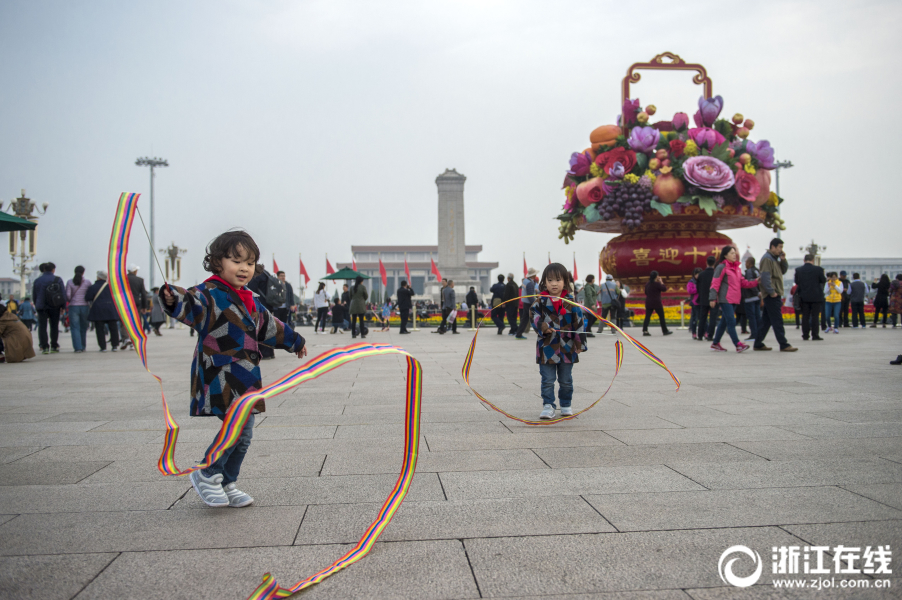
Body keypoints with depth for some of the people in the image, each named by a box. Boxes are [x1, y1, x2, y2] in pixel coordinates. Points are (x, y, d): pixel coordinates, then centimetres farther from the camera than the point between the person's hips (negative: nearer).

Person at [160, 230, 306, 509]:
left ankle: (227, 484, 26)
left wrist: (294, 341, 44)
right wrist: (174, 300, -55)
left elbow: (270, 326, 32)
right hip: (221, 377, -9)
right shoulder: (212, 294, -10)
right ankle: (207, 475, 3)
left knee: (244, 433, 11)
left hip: (245, 380, 9)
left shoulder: (250, 301, 16)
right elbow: (193, 304, -33)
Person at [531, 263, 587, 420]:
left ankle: (566, 405, 27)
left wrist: (579, 342, 1)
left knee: (566, 380, 12)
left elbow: (578, 322, 4)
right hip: (547, 347, -1)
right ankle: (548, 406, 7)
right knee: (548, 380, 0)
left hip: (567, 347, 1)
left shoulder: (570, 302, 1)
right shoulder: (541, 301, -1)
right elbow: (535, 316, -6)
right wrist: (542, 326, -26)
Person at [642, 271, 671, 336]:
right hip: (657, 303, -5)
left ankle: (645, 330, -7)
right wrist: (661, 283, 2)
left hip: (648, 303, 5)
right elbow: (664, 289, -9)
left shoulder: (647, 284, 6)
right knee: (661, 316, 7)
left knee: (647, 316, 3)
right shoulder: (657, 284, -14)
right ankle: (665, 331, 15)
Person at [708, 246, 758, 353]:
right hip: (725, 299, -8)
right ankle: (738, 345, -13)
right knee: (731, 321, -11)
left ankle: (716, 344, 19)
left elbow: (742, 282, 16)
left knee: (724, 321, 12)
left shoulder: (737, 268, 17)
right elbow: (715, 283, -11)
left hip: (734, 299, 8)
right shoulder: (722, 267, -8)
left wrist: (755, 282, 1)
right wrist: (713, 298, -15)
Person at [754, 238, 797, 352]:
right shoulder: (767, 258, -11)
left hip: (774, 294, 10)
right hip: (772, 295, -10)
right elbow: (765, 276, -20)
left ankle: (758, 344, 12)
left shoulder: (775, 258, 20)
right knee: (777, 320, -8)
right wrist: (771, 291, -21)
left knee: (766, 320, 10)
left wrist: (783, 260, 5)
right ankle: (783, 345, -7)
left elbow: (783, 271, 21)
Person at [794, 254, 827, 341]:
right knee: (815, 316, 2)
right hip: (816, 297, -2)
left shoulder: (798, 270, -3)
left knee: (805, 316, 7)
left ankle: (805, 335, 8)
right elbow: (823, 280, -3)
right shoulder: (818, 269, -10)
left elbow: (796, 281, 6)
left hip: (804, 297, 2)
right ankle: (815, 335, 0)